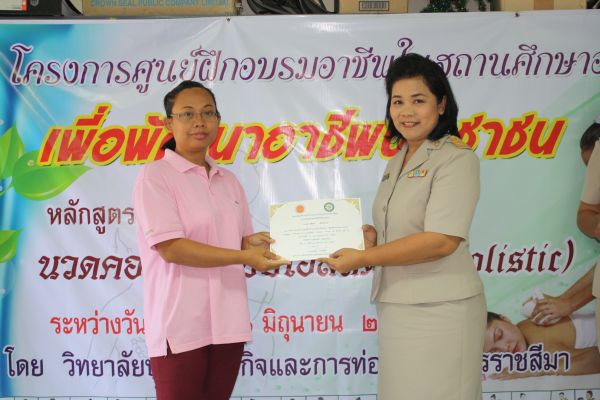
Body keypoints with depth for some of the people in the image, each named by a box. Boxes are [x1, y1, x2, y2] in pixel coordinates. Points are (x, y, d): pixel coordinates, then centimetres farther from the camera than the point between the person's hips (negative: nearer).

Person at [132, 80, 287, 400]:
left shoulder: (229, 181, 14)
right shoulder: (154, 176, -6)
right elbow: (170, 248, -16)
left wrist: (253, 243, -6)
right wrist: (243, 256, -21)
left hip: (227, 323, 6)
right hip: (180, 326, -6)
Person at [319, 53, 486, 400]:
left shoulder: (456, 158, -11)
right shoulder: (399, 160, 15)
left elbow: (442, 239, -20)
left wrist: (363, 258, -16)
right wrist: (372, 234, 1)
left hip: (439, 311, -8)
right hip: (397, 307, 8)